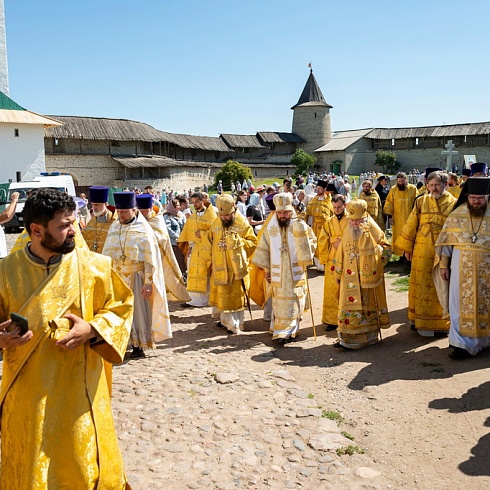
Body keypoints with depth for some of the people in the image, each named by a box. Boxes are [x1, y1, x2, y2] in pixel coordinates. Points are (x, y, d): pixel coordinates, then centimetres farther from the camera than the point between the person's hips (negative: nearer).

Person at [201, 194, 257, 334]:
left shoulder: (243, 223, -8)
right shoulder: (216, 223, 5)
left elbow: (253, 242, -8)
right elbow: (208, 243, 12)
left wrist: (238, 241, -21)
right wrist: (209, 260, 9)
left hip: (237, 267, -4)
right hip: (219, 267, 5)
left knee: (235, 295, 0)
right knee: (221, 294, 13)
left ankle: (235, 324, 8)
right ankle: (225, 319, 28)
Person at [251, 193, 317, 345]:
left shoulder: (300, 226, -4)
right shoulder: (270, 228, 1)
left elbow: (312, 242, -3)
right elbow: (263, 250, 7)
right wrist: (266, 270, 8)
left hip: (297, 273, 0)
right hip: (278, 274, 1)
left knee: (294, 303, 4)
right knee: (280, 304, 4)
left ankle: (290, 330, 17)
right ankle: (281, 333, 12)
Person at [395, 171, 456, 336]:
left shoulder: (453, 204, -1)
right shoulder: (421, 202, 3)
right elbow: (411, 225, 6)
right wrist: (407, 248, 6)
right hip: (422, 251, 2)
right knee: (421, 284, 8)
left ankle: (440, 321, 19)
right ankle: (421, 321, 21)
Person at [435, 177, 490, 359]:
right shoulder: (457, 215, -2)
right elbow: (445, 241, 2)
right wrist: (443, 265, 0)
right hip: (462, 268, 0)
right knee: (461, 304, 2)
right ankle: (462, 343, 10)